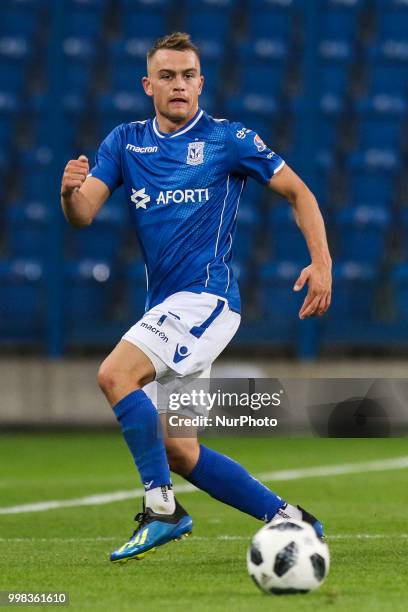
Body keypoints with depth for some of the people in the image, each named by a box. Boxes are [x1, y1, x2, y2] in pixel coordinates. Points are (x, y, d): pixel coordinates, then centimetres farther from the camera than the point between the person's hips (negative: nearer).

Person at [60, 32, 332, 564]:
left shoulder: (228, 139, -3)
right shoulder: (125, 142, 10)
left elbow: (297, 191, 2)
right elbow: (83, 216, 0)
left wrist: (322, 263, -11)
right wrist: (71, 191, -24)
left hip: (207, 296, -7)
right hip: (166, 305, 7)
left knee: (114, 374, -27)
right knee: (173, 449, 6)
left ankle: (161, 507, -21)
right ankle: (288, 518, 15)